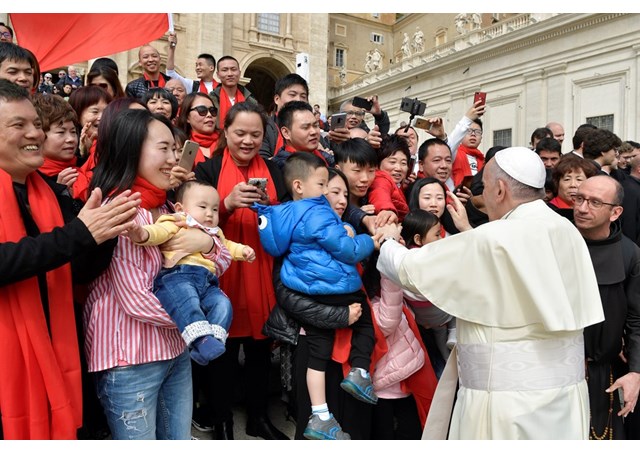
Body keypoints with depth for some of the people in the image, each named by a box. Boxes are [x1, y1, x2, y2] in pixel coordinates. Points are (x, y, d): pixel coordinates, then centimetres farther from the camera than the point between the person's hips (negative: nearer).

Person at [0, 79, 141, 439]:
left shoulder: (52, 193, 6)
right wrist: (78, 233, -29)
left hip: (50, 356, 5)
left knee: (54, 431, 18)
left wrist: (107, 232, -15)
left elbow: (80, 273, 2)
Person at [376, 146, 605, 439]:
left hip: (506, 398, -7)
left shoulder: (491, 240, -20)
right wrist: (467, 232, 24)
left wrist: (388, 242, 9)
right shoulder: (568, 233, 2)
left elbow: (409, 269, -11)